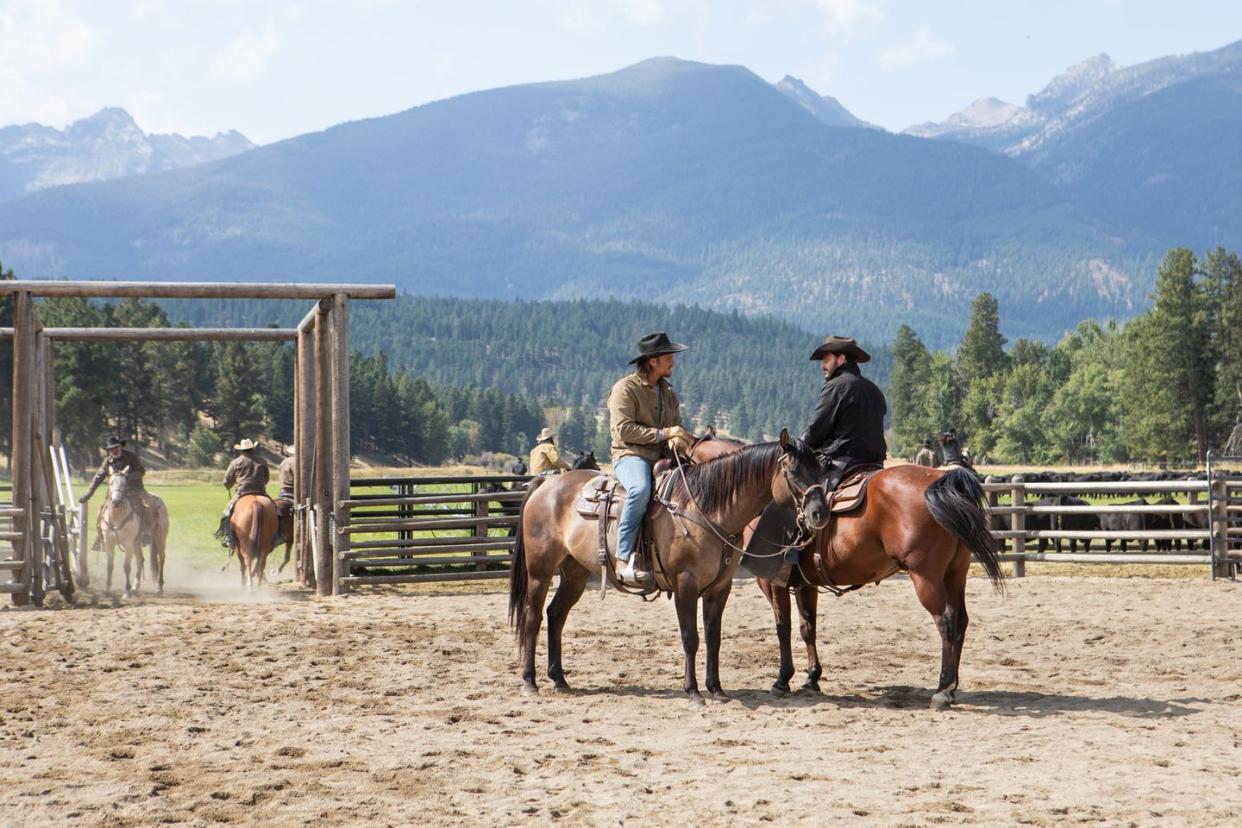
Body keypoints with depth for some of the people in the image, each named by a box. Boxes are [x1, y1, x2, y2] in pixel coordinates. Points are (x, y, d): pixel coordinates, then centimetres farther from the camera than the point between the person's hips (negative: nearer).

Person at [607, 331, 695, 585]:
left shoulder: (668, 393, 20)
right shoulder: (626, 388, -5)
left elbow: (677, 427, 19)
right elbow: (624, 430, -14)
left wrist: (678, 439, -7)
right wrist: (663, 433, -16)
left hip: (663, 459, 8)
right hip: (630, 456, -7)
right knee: (641, 489, -40)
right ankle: (624, 558, -37)